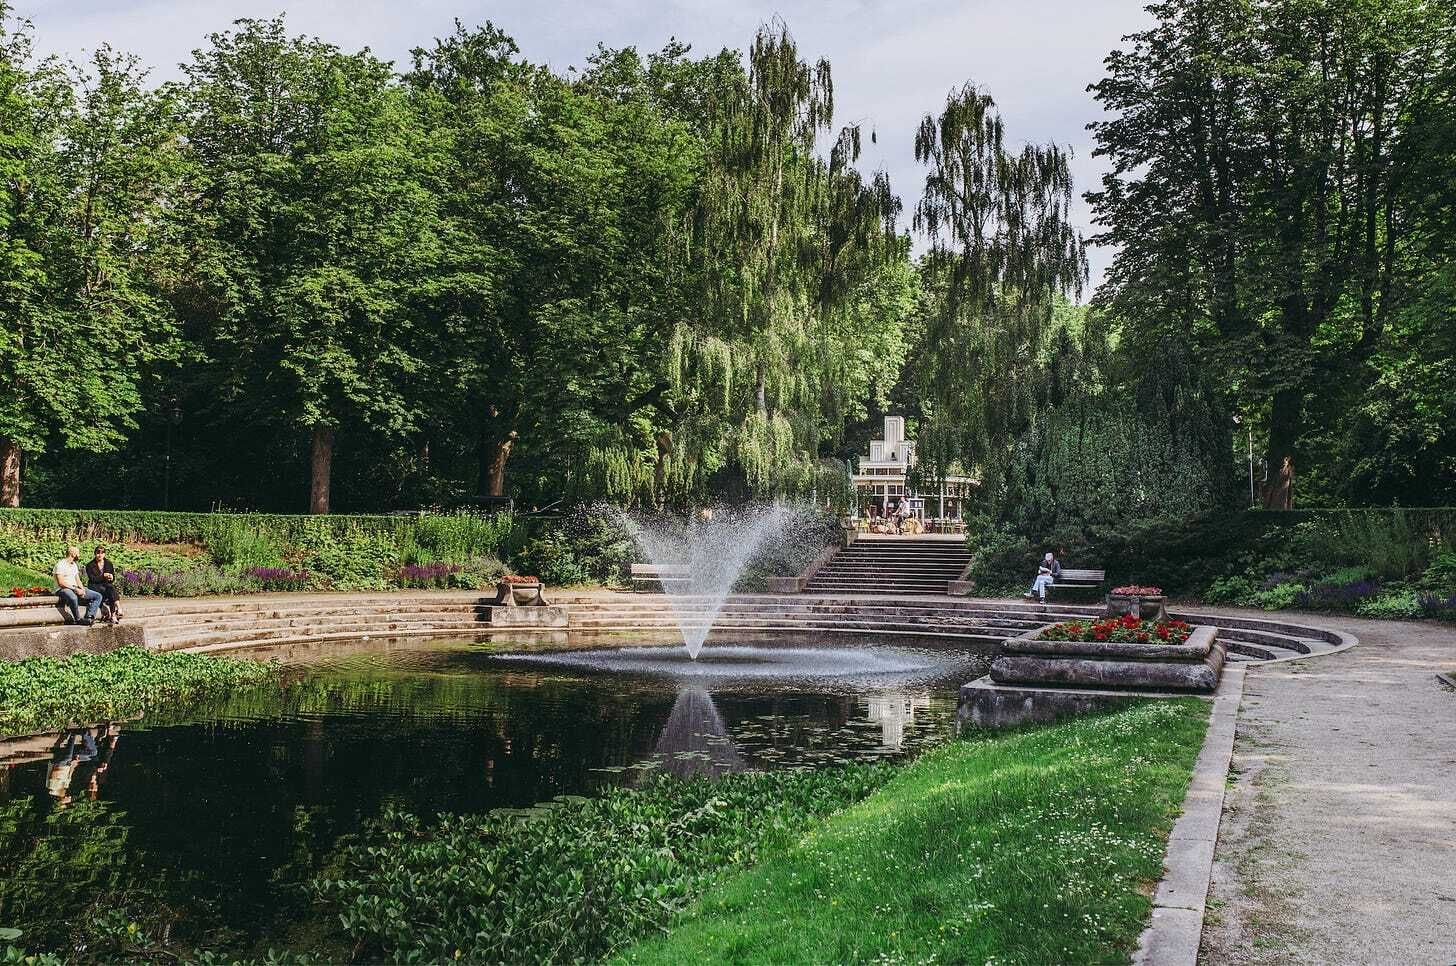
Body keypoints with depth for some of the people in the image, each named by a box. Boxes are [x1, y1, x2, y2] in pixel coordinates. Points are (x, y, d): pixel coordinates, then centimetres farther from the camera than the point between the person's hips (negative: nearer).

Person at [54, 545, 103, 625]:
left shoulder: (74, 565, 20)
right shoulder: (60, 564, -7)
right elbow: (61, 582, -17)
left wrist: (82, 589, -3)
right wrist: (75, 588, -21)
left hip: (75, 589, 9)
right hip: (63, 589, -9)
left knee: (98, 596, -3)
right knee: (73, 598, -43)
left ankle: (89, 617, -20)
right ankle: (78, 620, -25)